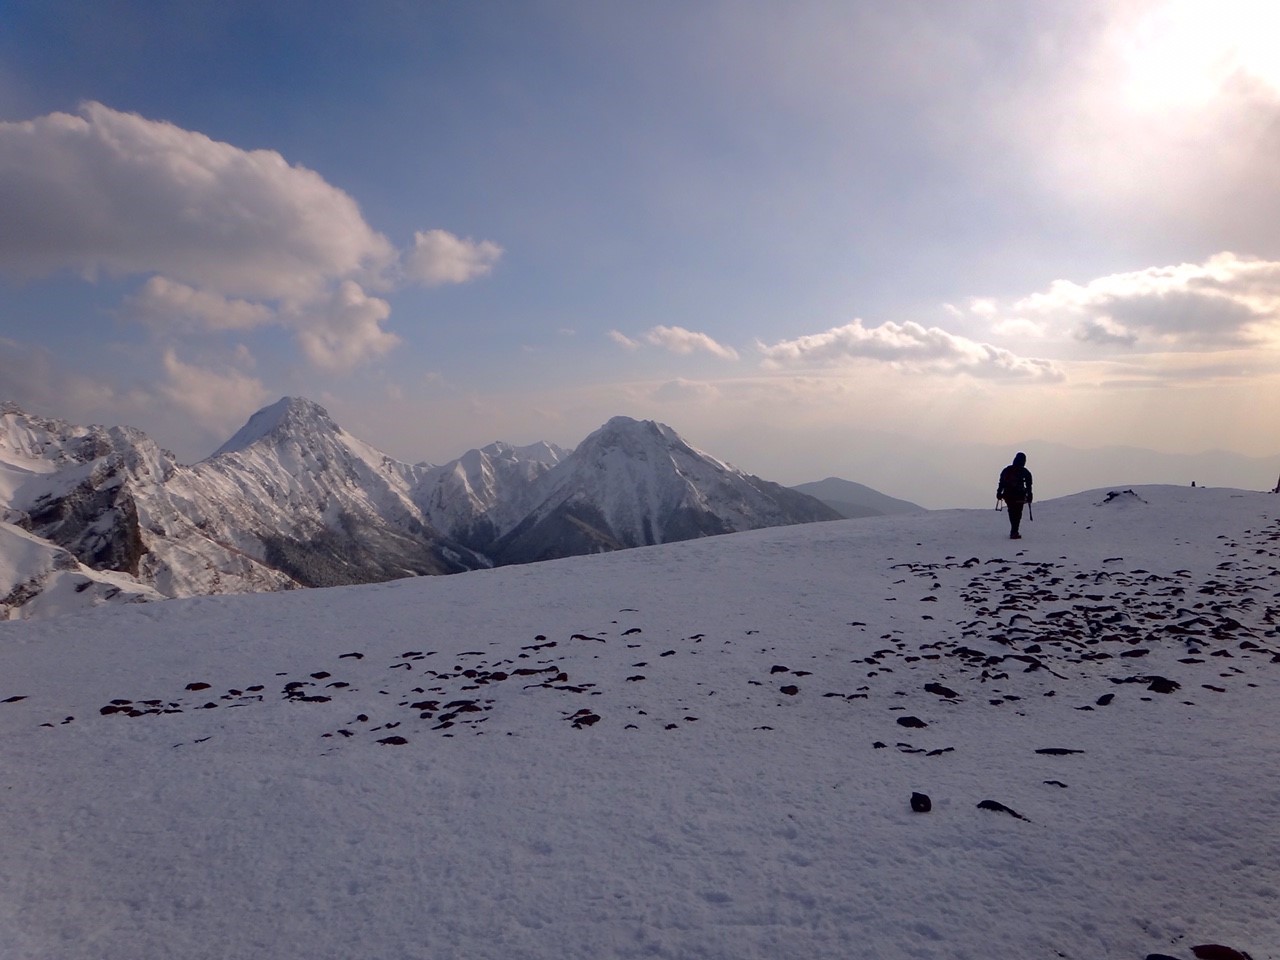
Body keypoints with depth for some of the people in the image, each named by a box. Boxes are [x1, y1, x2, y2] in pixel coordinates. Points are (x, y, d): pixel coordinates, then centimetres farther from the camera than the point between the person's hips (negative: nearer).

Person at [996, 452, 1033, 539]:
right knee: (1017, 514, 3)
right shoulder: (1025, 472, -3)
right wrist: (1029, 496, 3)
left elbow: (1001, 483, 5)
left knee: (1012, 512, 18)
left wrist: (999, 493, 9)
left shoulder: (1006, 470, 5)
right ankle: (1014, 533, -6)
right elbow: (1028, 486, -3)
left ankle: (1013, 531, 26)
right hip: (1019, 496, -3)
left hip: (1007, 495, 4)